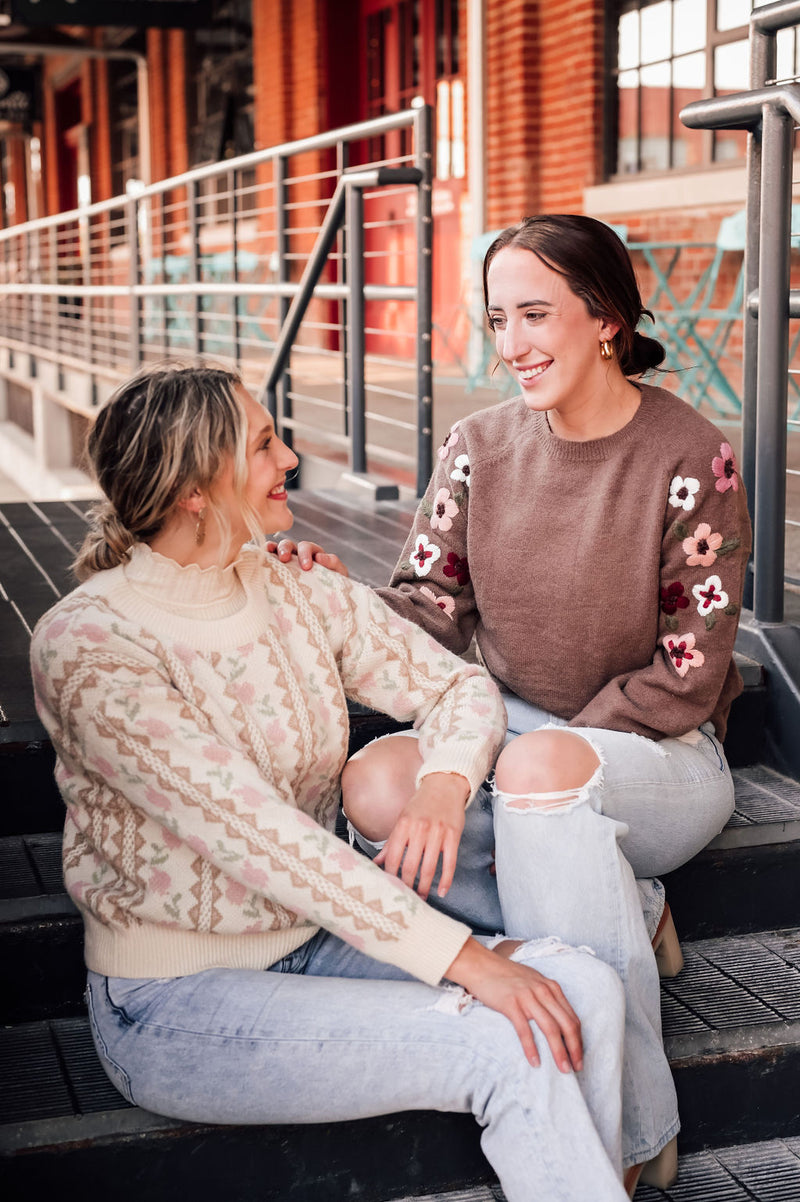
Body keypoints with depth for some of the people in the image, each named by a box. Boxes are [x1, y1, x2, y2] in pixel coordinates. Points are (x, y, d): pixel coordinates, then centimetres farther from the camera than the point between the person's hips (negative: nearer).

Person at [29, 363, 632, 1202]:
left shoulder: (302, 597, 2)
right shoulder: (86, 645, -19)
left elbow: (460, 685, 7)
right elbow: (257, 835, -26)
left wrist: (443, 783, -17)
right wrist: (464, 958, -28)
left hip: (313, 945, 6)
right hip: (175, 1005, -6)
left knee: (582, 990, -15)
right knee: (510, 1048, -22)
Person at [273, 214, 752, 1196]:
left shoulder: (691, 459, -12)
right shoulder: (479, 448, 2)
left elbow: (687, 678, -12)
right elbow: (426, 612, 0)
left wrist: (544, 768, -19)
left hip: (661, 761, -4)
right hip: (511, 737, 4)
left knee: (539, 767, -38)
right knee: (375, 786, -27)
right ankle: (625, 913, -9)